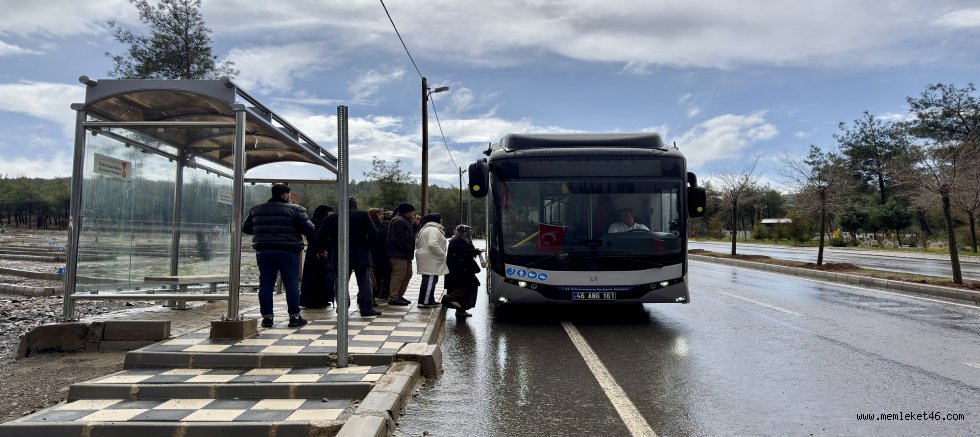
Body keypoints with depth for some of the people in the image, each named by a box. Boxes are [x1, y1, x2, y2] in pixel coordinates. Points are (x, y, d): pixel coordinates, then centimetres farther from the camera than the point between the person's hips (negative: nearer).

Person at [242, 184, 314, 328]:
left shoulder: (256, 209, 11)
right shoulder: (295, 209, -4)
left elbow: (245, 228, 18)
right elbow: (309, 229, -9)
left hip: (264, 252, 4)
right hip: (288, 252, -4)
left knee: (265, 284, 8)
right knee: (292, 284, 3)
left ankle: (267, 317, 9)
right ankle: (294, 317, 5)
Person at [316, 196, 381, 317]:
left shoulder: (331, 218, 3)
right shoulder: (363, 215, -3)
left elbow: (320, 238, 3)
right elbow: (374, 234, -10)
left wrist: (331, 247, 14)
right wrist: (367, 244, 7)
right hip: (360, 255, -1)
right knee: (364, 281, 4)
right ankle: (366, 307, -1)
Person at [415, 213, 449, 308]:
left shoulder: (425, 229, 20)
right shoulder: (434, 230, -14)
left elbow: (417, 243, 23)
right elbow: (432, 244, -27)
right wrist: (442, 255, -18)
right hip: (430, 260, -11)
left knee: (432, 281, 16)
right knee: (429, 280, -9)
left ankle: (430, 300, 21)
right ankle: (424, 302, -8)